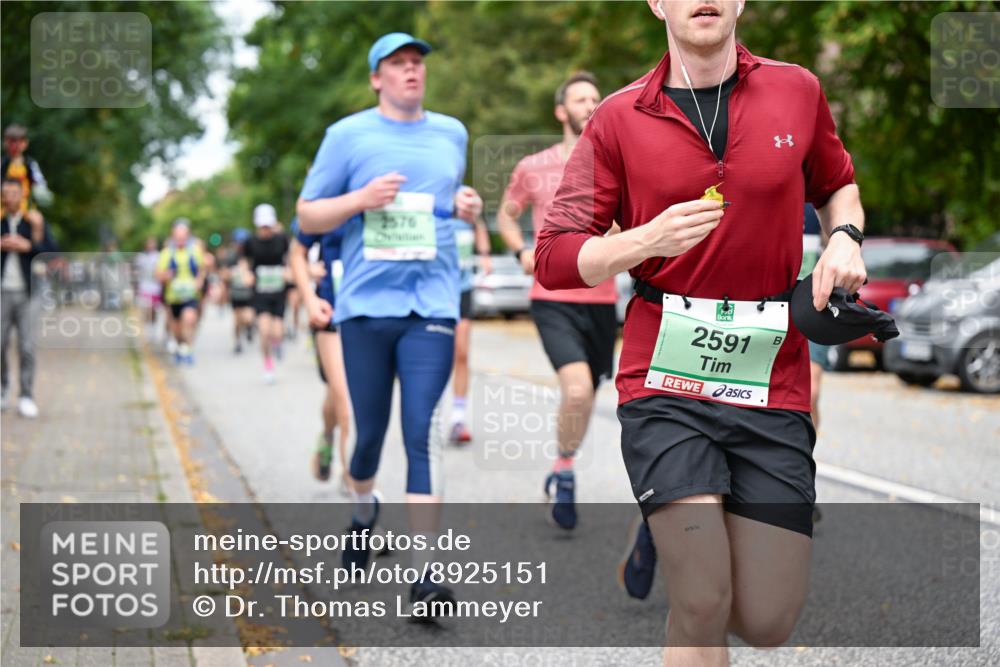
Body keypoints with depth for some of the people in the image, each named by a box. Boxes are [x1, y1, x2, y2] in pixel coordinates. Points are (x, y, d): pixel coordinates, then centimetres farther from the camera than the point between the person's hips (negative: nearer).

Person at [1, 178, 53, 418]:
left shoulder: (34, 221, 4)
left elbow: (51, 254, -2)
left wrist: (28, 245, -14)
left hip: (27, 293, -1)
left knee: (27, 346, -5)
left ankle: (26, 397, -1)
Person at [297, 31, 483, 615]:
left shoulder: (451, 133, 14)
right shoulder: (348, 135, 5)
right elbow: (308, 215, 6)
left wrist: (466, 206, 8)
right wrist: (361, 199, -11)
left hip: (431, 306, 1)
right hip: (365, 304, 0)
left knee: (423, 432, -12)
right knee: (369, 431, 7)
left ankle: (424, 573, -14)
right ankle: (364, 510, 40)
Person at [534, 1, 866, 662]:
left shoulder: (797, 91, 7)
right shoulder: (620, 118, 2)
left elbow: (837, 184, 26)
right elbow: (555, 260, 1)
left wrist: (845, 237, 4)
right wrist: (647, 241, -16)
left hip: (772, 382, 3)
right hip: (666, 384, -2)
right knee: (703, 605, -15)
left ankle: (672, 534, 32)